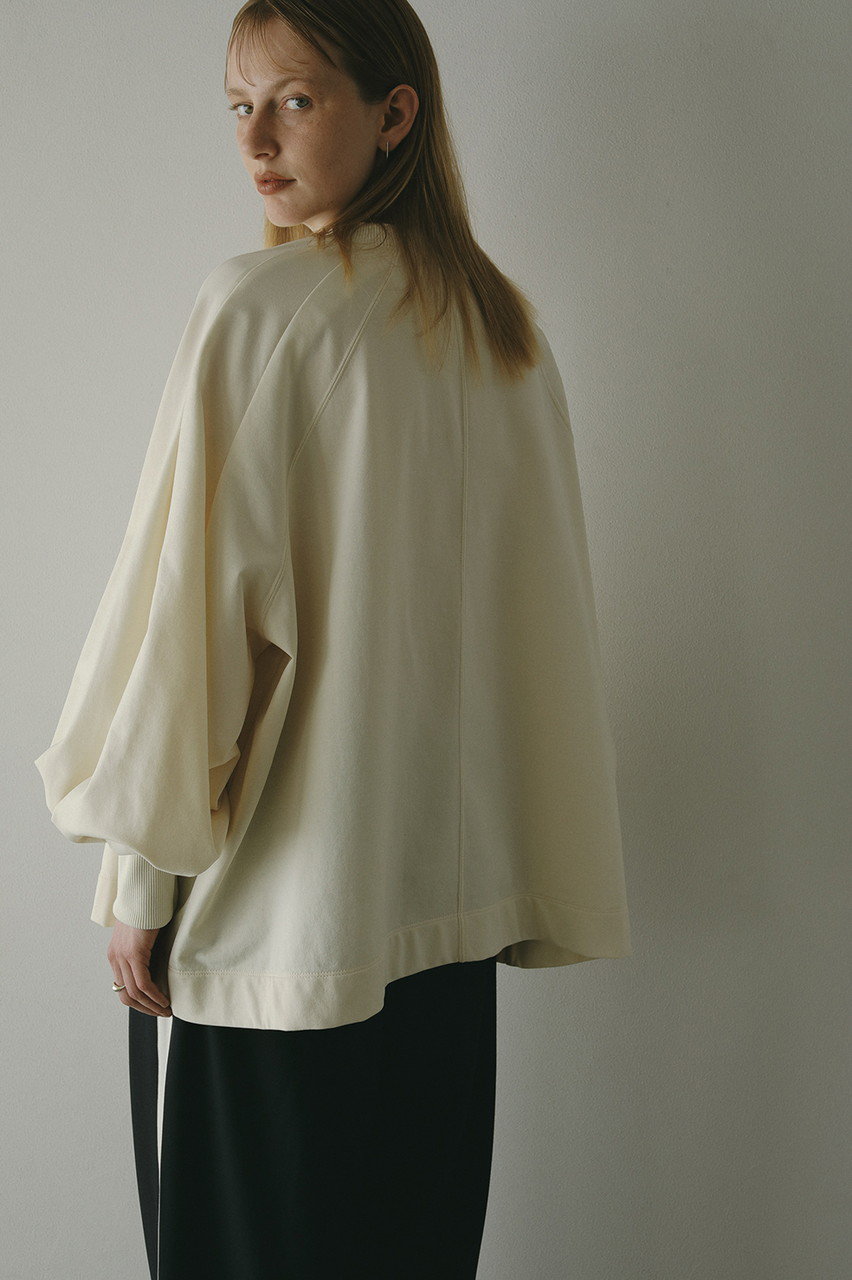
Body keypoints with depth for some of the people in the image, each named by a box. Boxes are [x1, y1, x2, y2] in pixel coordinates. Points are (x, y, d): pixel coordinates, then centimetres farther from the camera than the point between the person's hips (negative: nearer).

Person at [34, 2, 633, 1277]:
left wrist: (141, 877, -7)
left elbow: (201, 598, -15)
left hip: (269, 898, -6)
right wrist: (530, 873, 16)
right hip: (447, 887, 6)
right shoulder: (505, 326, 7)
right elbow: (544, 615, 9)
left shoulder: (260, 303, -12)